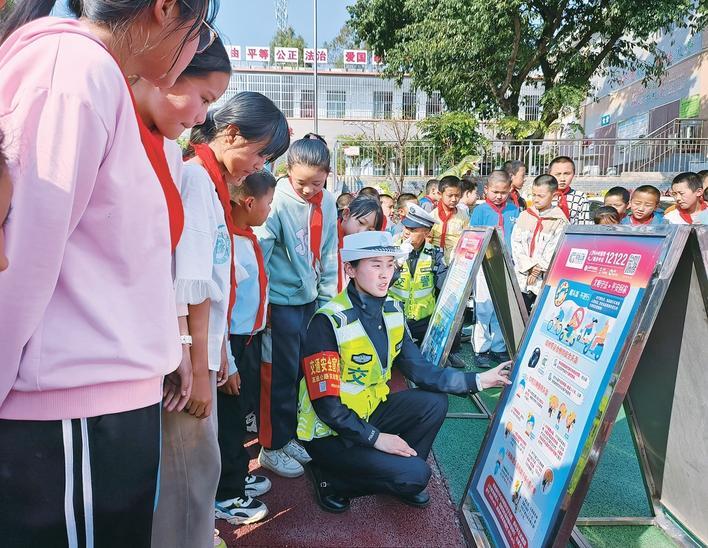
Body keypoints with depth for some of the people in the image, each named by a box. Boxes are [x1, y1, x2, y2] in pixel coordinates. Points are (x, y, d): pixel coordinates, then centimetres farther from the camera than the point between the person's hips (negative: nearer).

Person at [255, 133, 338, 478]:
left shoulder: (327, 203, 3)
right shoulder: (278, 200, -16)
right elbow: (258, 251, -15)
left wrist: (328, 297, 10)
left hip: (309, 297, 6)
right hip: (281, 298, -6)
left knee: (302, 371, 15)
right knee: (281, 374, 3)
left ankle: (288, 435, 33)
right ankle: (272, 448, 20)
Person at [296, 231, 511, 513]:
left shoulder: (391, 310, -2)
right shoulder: (329, 322, -25)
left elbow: (419, 370, -2)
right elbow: (326, 403, -23)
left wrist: (478, 380, -9)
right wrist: (376, 438, -22)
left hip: (368, 411, 7)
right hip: (330, 432, -7)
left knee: (434, 403, -5)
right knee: (415, 473, -16)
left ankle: (400, 471, 11)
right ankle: (330, 477, 1)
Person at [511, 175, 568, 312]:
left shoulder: (559, 221, -1)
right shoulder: (524, 216, 9)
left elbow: (556, 250, -8)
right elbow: (516, 243, 1)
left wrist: (539, 268, -12)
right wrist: (529, 266, -9)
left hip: (546, 280, -3)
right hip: (522, 277, 3)